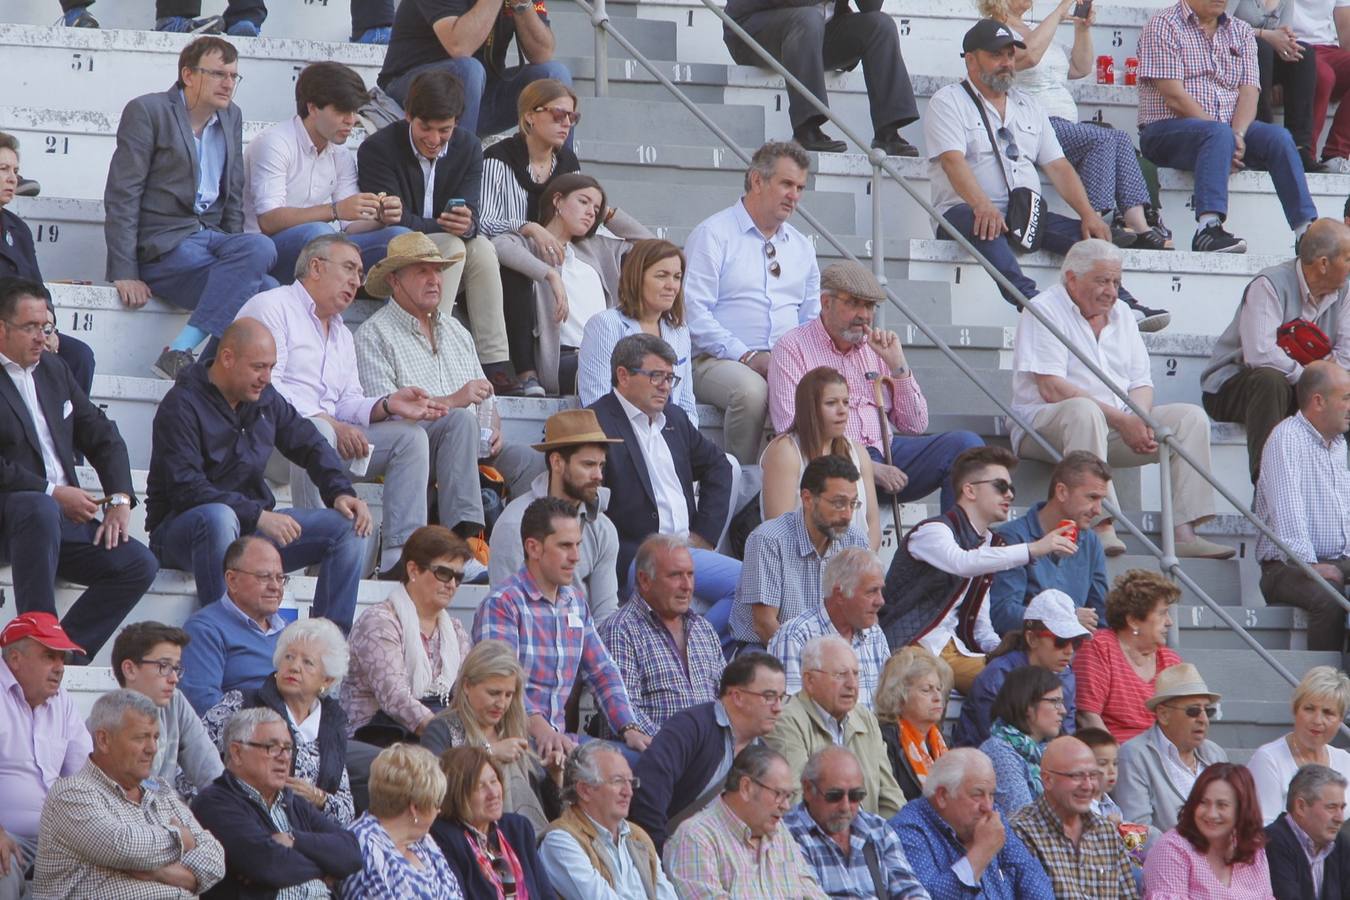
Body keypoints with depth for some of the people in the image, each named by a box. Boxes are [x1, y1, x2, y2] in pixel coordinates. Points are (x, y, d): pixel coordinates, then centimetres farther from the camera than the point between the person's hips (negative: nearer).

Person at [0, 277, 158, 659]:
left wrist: (119, 499, 2)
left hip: (66, 515, 8)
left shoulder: (53, 370, 18)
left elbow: (103, 436, 18)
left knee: (139, 565, -12)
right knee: (40, 508, -40)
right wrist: (52, 494, -17)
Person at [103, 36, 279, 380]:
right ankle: (179, 354, -31)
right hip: (164, 245, -7)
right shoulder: (147, 112, -3)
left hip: (212, 236, 7)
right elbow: (121, 197, -7)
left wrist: (234, 256, 7)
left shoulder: (231, 117, 17)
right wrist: (124, 274, -14)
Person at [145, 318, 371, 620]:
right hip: (181, 525, -7)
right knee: (218, 517, -42)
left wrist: (340, 493, -1)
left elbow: (309, 444, 20)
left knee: (350, 527, -7)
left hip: (252, 523, 7)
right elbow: (186, 489, -24)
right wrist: (258, 516, -30)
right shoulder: (182, 406, -14)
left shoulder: (264, 398, 9)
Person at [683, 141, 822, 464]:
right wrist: (747, 356, -16)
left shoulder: (801, 246, 23)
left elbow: (812, 317, 26)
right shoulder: (714, 234, 2)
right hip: (718, 361, -5)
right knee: (751, 390, -38)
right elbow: (694, 312, -8)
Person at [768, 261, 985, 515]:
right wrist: (868, 466, -17)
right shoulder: (792, 349, 3)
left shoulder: (876, 346, 19)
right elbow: (794, 431, -8)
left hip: (886, 451, 6)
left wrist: (897, 363, 3)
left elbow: (915, 426, 17)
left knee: (965, 444, -16)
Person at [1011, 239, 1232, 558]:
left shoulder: (1120, 314, 17)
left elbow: (1141, 383, 13)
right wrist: (1121, 420, -23)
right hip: (1045, 423, -7)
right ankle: (1102, 528, -47)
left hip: (1120, 424, 7)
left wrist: (1140, 421, -12)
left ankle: (1184, 533, -20)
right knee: (1083, 410, -40)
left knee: (1191, 417, -9)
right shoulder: (1044, 311, -7)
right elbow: (1051, 388, -18)